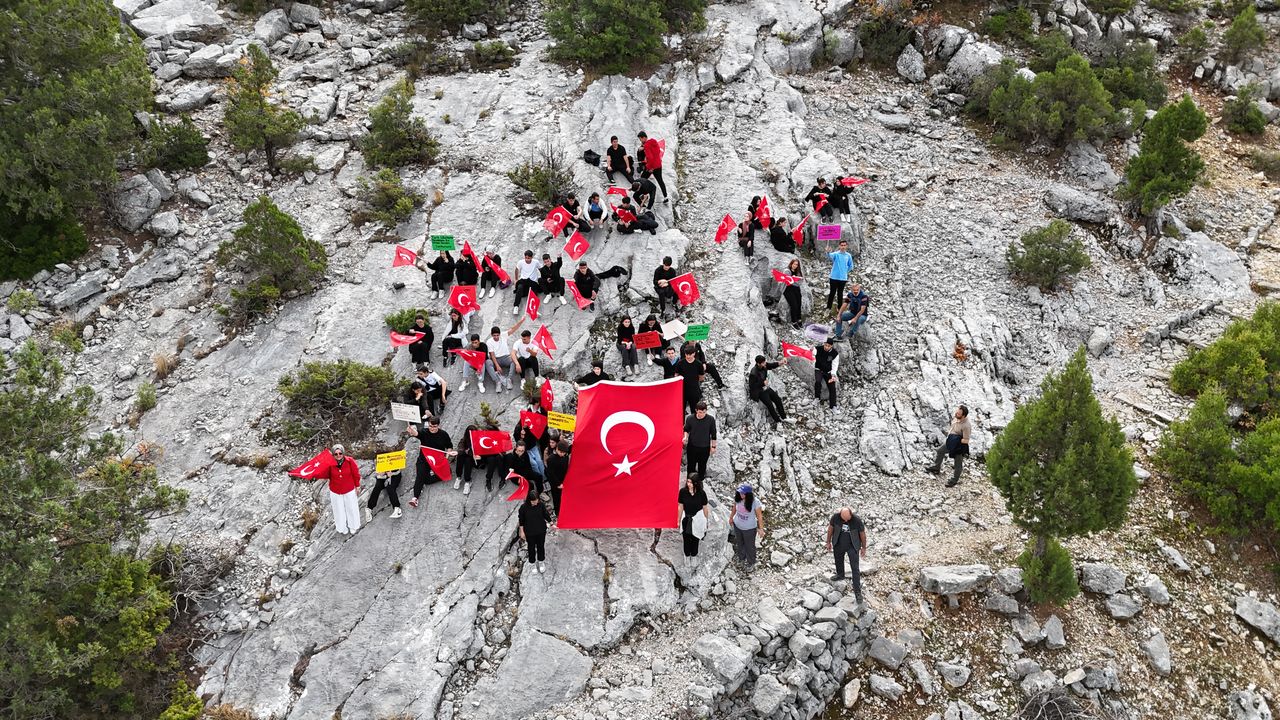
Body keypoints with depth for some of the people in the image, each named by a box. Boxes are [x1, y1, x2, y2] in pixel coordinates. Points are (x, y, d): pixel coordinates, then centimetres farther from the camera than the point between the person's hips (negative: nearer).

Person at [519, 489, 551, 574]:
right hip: (529, 532, -1)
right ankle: (532, 562, 39)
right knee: (531, 547, 17)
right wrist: (522, 532, -3)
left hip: (541, 531, 1)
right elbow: (521, 520, -9)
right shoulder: (524, 508, -21)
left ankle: (541, 561, 42)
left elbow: (546, 515, 0)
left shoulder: (541, 505, -17)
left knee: (540, 546, 18)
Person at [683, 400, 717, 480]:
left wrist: (713, 446, 1)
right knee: (691, 466, 13)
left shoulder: (711, 420, -16)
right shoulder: (690, 418, -15)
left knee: (702, 467, 17)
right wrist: (685, 437, -18)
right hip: (692, 447, 0)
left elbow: (713, 434, -4)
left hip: (705, 448, 0)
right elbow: (686, 430, 2)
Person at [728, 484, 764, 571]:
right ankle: (741, 559, 52)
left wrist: (761, 529, -19)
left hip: (749, 528, -4)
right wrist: (731, 518, 15)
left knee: (749, 546, 16)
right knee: (739, 544, 26)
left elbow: (759, 516, -21)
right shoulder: (737, 499, -18)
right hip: (737, 525, 4)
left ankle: (751, 564, 40)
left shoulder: (755, 503, -31)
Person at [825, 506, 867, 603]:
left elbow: (862, 534, -11)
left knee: (855, 569, -2)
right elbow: (830, 529, -4)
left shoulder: (857, 520, -27)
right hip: (838, 545, 3)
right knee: (838, 561, 27)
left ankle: (857, 592, 5)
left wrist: (864, 548, -1)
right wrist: (828, 542, 6)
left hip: (853, 547, -3)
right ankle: (840, 575, 58)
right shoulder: (835, 517, -22)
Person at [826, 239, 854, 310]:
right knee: (832, 292, 2)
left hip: (843, 278, 3)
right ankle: (828, 307, 9)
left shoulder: (848, 256, 3)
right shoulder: (836, 254, -8)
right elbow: (830, 256, -32)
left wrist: (845, 271, 8)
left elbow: (851, 266, 17)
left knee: (840, 293, 11)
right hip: (834, 277, -3)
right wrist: (828, 252, -53)